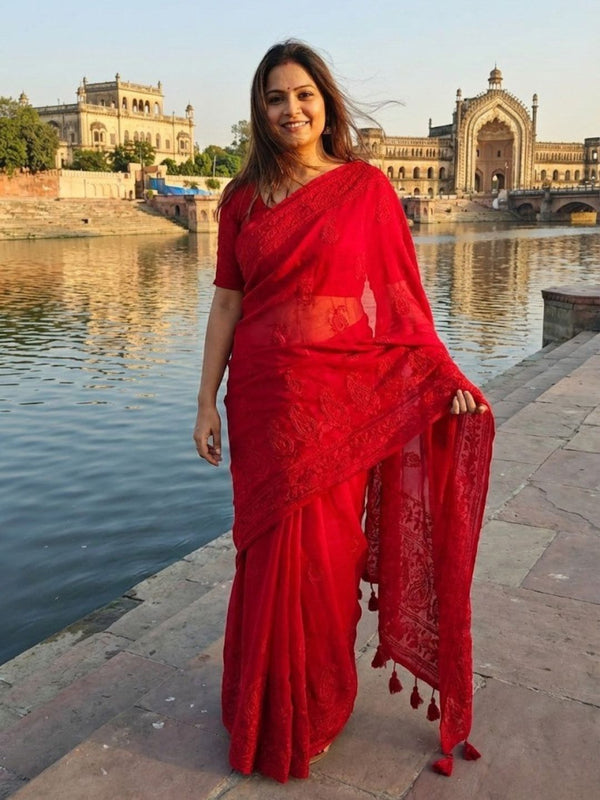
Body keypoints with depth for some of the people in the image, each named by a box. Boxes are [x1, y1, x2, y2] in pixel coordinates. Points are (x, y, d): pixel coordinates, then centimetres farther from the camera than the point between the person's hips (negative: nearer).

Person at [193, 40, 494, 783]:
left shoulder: (366, 187, 1)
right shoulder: (243, 198, 7)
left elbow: (401, 295, 0)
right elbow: (225, 302, 6)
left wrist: (445, 376, -9)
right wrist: (207, 401, 2)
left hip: (342, 399, -2)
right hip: (263, 398, 2)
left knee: (325, 548, 6)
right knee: (270, 544, 9)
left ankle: (318, 705, 30)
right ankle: (269, 708, 31)